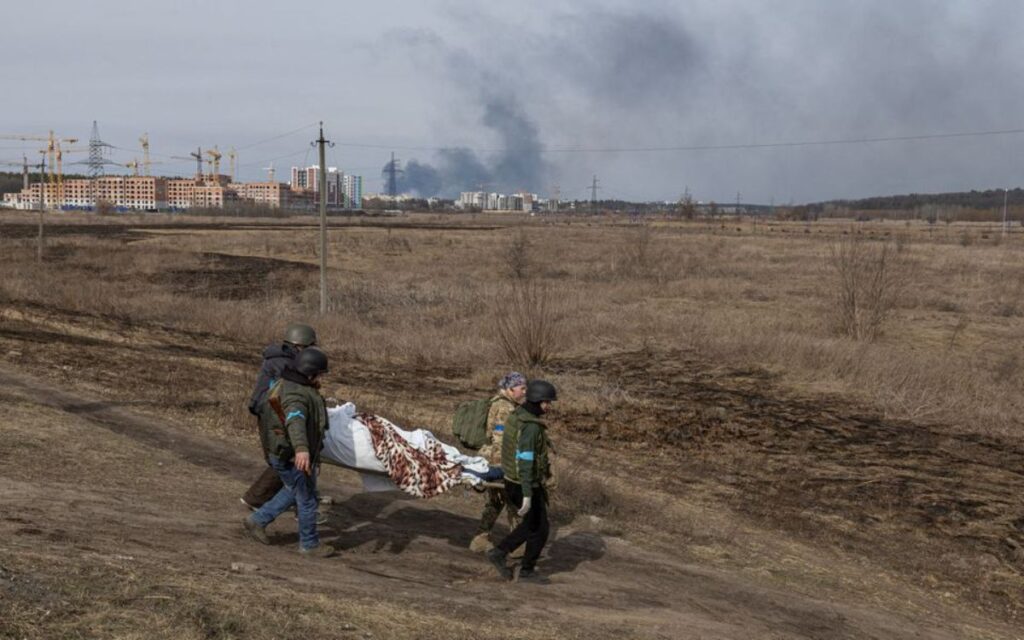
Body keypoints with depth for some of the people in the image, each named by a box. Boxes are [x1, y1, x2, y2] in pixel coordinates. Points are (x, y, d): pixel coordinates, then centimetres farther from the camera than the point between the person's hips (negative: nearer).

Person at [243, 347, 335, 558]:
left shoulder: (287, 385, 5)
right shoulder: (296, 396, -27)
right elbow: (295, 422, -47)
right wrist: (301, 449, -64)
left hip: (287, 452, 10)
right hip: (292, 458, -10)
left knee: (293, 492, 26)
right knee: (306, 499, 6)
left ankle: (257, 520, 28)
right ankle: (309, 544, 21)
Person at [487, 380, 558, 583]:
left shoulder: (516, 416, 4)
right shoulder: (530, 427, -26)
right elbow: (525, 461, -31)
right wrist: (527, 496, -33)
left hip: (512, 481, 9)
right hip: (526, 486, -9)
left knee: (531, 525, 23)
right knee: (540, 528, 9)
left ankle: (500, 552, 22)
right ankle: (527, 571, 21)